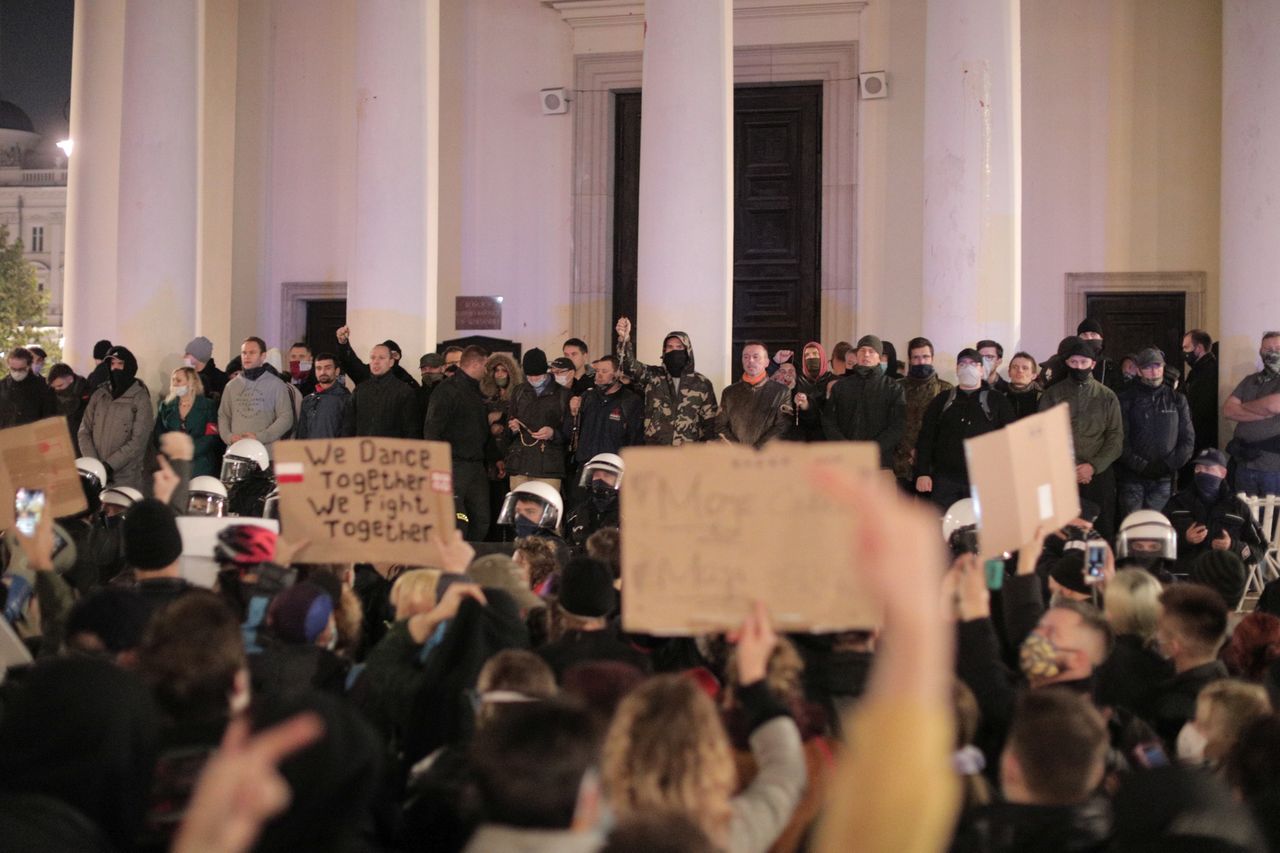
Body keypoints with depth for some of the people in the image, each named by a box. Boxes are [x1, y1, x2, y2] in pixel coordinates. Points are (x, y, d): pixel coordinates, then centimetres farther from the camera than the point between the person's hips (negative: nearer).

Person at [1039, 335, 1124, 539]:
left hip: (1100, 475, 1)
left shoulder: (1107, 396, 9)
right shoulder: (1052, 395, 7)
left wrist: (1093, 466, -11)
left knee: (1103, 530, 1)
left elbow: (1116, 438, 3)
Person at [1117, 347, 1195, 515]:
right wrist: (1142, 466, -13)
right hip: (1132, 478, -1)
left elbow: (1188, 439, 7)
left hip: (1163, 480, 1)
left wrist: (1169, 465, -7)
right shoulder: (1127, 400, 3)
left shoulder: (1177, 400, 10)